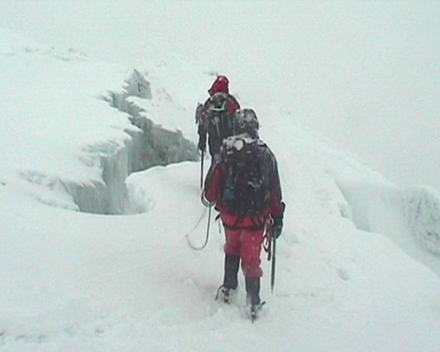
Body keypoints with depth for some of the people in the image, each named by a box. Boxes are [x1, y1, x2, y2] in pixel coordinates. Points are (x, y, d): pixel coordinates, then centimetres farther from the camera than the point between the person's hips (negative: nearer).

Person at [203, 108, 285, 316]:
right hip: (256, 216, 0)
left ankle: (229, 287, 33)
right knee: (251, 257, 11)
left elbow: (213, 182, -5)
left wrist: (210, 197, 19)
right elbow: (275, 190, -2)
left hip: (230, 213, 0)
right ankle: (253, 301, 13)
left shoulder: (226, 150, -11)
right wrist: (277, 219, 7)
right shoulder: (266, 154, -6)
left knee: (232, 248, 25)